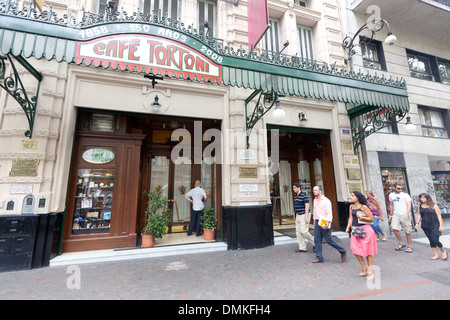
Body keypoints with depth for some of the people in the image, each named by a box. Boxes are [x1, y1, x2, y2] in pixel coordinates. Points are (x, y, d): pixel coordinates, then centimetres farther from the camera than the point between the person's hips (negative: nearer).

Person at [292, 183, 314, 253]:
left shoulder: (304, 195, -14)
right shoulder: (295, 195, 11)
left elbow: (307, 206, -18)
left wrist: (306, 217, -22)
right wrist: (295, 214, 19)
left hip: (303, 215, -8)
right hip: (298, 215, 9)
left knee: (304, 231, -9)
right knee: (298, 232, 6)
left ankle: (314, 243, 14)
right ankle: (302, 248, 14)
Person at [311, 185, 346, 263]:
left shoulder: (326, 200, -12)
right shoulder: (315, 200, 10)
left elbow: (329, 213, -16)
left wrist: (327, 224, -23)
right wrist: (314, 221, 18)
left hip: (324, 222, -7)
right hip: (317, 222, 7)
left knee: (329, 240, 2)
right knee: (317, 240, 5)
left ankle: (343, 251, 26)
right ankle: (319, 258, 13)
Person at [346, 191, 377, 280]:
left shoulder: (363, 207, -9)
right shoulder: (351, 207, 9)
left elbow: (371, 219, -6)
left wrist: (361, 217, -20)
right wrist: (348, 227, 6)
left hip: (365, 230, -6)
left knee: (368, 251, 4)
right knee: (355, 250, 3)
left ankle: (370, 270, 18)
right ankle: (364, 267, 24)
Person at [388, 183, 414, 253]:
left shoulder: (405, 195, -1)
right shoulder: (391, 195, 11)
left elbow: (409, 205, -8)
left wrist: (407, 214, -24)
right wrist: (391, 214, 19)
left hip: (404, 215, -3)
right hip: (395, 215, 3)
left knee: (407, 231, 3)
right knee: (395, 228, -11)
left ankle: (410, 246, 18)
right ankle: (401, 243, 7)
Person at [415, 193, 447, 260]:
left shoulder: (434, 206, -5)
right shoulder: (420, 206, 5)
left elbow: (439, 215, -4)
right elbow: (419, 215, 11)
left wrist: (441, 225, -10)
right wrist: (417, 223, 5)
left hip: (435, 225, -3)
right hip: (425, 226, 3)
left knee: (435, 240, -7)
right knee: (431, 240, 6)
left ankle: (443, 251, 22)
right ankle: (436, 255, 16)